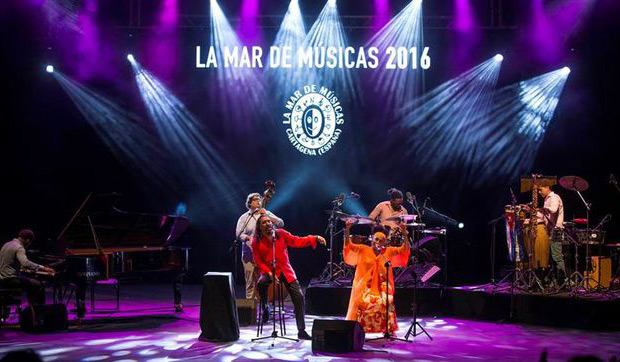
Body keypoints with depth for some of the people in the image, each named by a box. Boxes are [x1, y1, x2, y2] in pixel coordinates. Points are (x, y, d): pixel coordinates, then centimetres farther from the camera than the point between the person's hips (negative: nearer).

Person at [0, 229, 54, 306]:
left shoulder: (7, 244, 14)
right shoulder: (19, 248, -16)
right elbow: (25, 263, -33)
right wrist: (43, 268, -31)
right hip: (10, 279, -10)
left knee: (31, 282, 28)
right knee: (38, 285, -9)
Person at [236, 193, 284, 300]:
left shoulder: (266, 213, 11)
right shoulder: (244, 217, 8)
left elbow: (281, 224, 1)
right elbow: (239, 234, -1)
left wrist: (267, 215, -8)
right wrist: (248, 238, -19)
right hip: (249, 253, 0)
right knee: (250, 281, -2)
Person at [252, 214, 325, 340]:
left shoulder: (281, 234, 2)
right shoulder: (256, 242, -2)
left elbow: (298, 241, 0)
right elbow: (258, 261, -2)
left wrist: (315, 238, -12)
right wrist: (269, 272, -17)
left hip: (285, 270, 2)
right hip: (269, 271, -2)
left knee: (299, 297, -9)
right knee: (261, 283, -37)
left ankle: (301, 331, -2)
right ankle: (265, 308, -7)